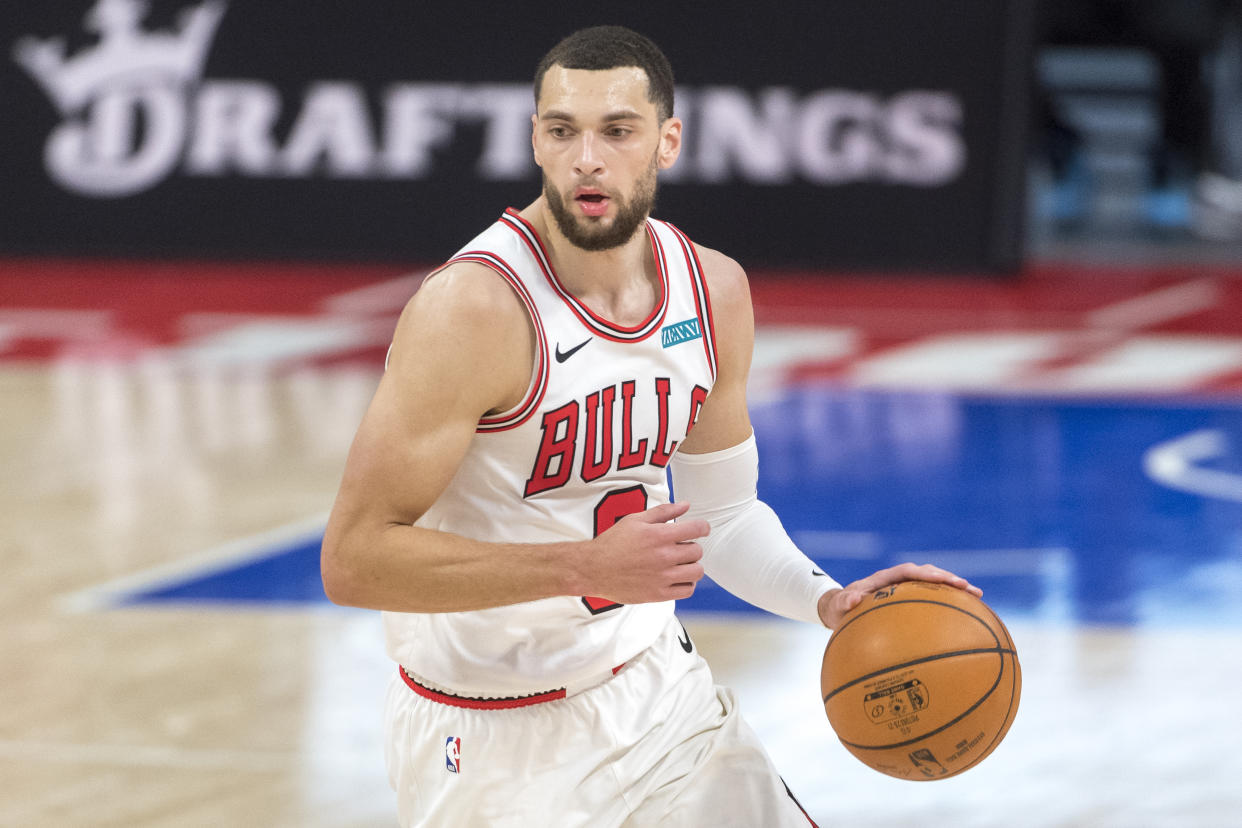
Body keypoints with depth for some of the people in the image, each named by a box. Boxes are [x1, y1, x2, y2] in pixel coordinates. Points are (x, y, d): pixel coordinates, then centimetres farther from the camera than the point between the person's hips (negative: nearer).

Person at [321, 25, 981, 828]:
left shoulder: (714, 290, -2)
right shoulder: (473, 308, -24)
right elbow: (353, 558, -26)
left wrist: (828, 602, -7)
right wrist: (588, 566, -30)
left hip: (654, 688, 6)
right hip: (494, 738, -6)